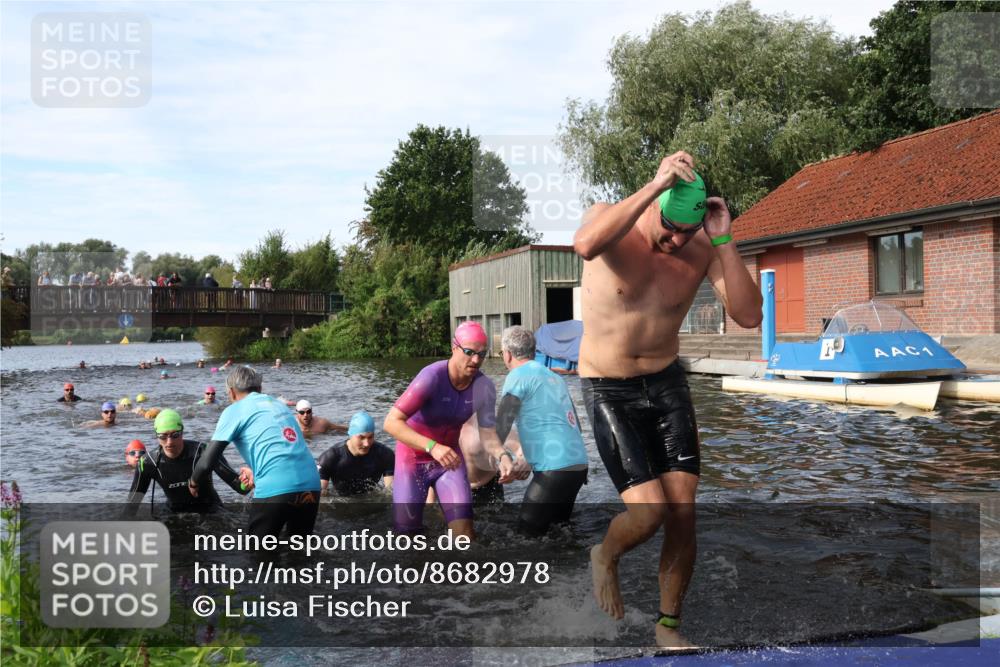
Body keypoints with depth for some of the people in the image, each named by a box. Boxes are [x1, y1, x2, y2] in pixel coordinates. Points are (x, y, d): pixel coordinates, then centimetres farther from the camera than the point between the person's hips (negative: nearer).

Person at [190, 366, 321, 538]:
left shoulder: (235, 410, 8)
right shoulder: (280, 406, 25)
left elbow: (207, 462, 4)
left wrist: (193, 484, 24)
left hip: (275, 490, -5)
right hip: (310, 486, 5)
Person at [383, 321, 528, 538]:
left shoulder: (484, 387, -16)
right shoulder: (432, 377, -30)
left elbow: (488, 433, -14)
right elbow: (391, 423, -33)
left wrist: (503, 456, -36)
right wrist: (432, 447, -45)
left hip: (448, 457, 3)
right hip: (413, 459, -3)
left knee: (464, 528, -12)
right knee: (407, 530, 1)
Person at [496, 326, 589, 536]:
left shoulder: (519, 375, -5)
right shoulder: (554, 377, 20)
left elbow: (501, 425, -9)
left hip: (554, 469, -9)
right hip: (578, 464, 9)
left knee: (527, 535, -5)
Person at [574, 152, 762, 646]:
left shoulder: (703, 248, -8)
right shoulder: (610, 219, -16)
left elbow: (749, 316, -19)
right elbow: (585, 246, -42)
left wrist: (724, 240, -25)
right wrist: (654, 185, -41)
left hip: (667, 384, 4)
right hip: (608, 390, -3)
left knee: (683, 516, 1)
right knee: (649, 512, -13)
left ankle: (668, 625, 23)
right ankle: (605, 556, 24)